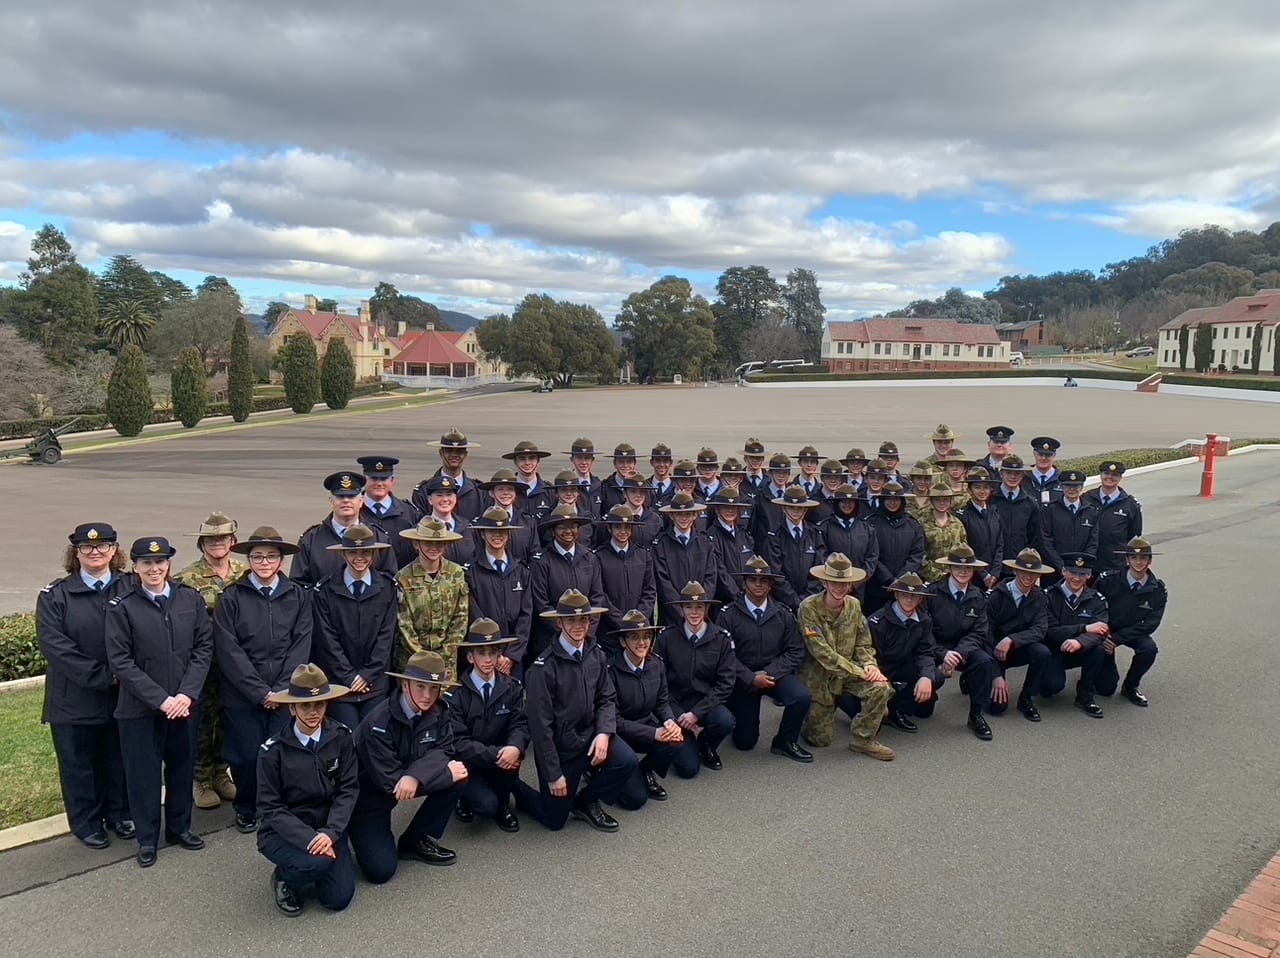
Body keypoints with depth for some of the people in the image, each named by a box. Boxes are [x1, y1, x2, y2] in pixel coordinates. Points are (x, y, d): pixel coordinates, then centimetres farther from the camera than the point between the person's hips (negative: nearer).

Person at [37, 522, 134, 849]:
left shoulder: (131, 589, 1)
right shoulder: (55, 595, -4)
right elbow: (54, 645, -13)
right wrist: (101, 676, -19)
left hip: (122, 696, 2)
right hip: (75, 698, -1)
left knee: (119, 758, 14)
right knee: (78, 763, 11)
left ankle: (119, 814, 33)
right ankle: (87, 823, 28)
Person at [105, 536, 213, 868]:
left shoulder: (190, 598, -1)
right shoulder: (121, 607, -8)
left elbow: (204, 647, 0)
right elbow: (120, 661, -9)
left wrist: (187, 694, -11)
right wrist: (160, 699, -15)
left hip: (184, 702, 2)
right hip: (139, 707, -2)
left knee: (182, 766, 14)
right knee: (143, 772, 8)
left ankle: (180, 827, 33)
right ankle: (147, 838, 26)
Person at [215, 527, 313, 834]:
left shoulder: (298, 596, 4)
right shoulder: (231, 598, -1)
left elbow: (301, 645, 0)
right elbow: (228, 651, -5)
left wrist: (281, 689, -9)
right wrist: (260, 692, -10)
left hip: (286, 693, 1)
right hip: (243, 695, -1)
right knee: (246, 757, 5)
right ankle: (246, 810, 30)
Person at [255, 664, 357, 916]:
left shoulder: (341, 736, -9)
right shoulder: (274, 750, -15)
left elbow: (348, 789, -7)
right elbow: (271, 808, -12)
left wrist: (330, 833, -21)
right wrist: (309, 839, -23)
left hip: (328, 828, 3)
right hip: (284, 832, -3)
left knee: (339, 898, -9)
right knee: (318, 863, -31)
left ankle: (312, 871, 23)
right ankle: (284, 877, 4)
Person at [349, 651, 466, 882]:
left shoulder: (439, 711, -12)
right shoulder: (379, 723, -28)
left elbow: (442, 752, -15)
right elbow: (389, 781, -27)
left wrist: (415, 776, -36)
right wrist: (445, 773, -25)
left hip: (400, 788, 6)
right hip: (366, 797, -6)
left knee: (457, 775, -16)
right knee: (381, 870, -17)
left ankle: (417, 841, 2)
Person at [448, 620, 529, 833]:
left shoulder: (512, 687, -5)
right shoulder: (457, 692, -15)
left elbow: (520, 725, -12)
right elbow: (458, 743, -19)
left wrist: (515, 747, -35)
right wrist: (496, 754, -30)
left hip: (500, 760, 3)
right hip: (467, 765, -3)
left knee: (512, 752, -30)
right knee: (487, 805, -26)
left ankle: (503, 803, -2)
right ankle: (466, 796, 11)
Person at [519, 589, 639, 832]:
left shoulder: (596, 655, -6)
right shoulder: (544, 667, -22)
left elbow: (608, 698, 2)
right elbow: (540, 724, -18)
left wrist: (604, 733, -18)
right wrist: (553, 775, -14)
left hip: (590, 735, 4)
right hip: (560, 746, -4)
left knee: (627, 762, -22)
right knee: (554, 820, 5)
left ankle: (586, 802, 7)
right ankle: (515, 788, 35)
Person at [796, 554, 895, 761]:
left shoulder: (854, 605, -2)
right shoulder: (809, 608, -20)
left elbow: (863, 645, 4)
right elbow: (822, 653, -25)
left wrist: (870, 666, -19)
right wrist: (859, 672, -26)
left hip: (849, 672, 4)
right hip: (818, 676, -4)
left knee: (881, 688, -25)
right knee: (822, 739, -3)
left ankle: (863, 739, -5)